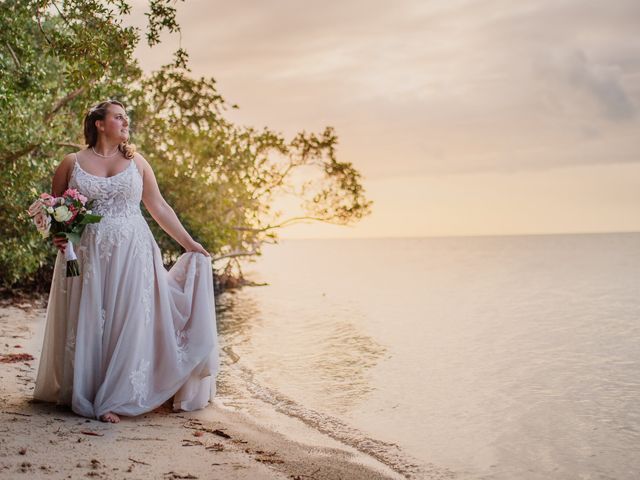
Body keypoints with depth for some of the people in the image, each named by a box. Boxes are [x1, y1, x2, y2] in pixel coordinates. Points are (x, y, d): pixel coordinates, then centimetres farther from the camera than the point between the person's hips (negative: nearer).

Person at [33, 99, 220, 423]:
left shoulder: (136, 162, 8)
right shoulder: (72, 163, 4)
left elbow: (159, 207, 10)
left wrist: (189, 243, 8)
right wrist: (57, 235, -7)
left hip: (131, 254, 1)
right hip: (87, 257, -1)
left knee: (128, 323, -2)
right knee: (87, 325, 4)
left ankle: (117, 398, 8)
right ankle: (84, 396, 20)